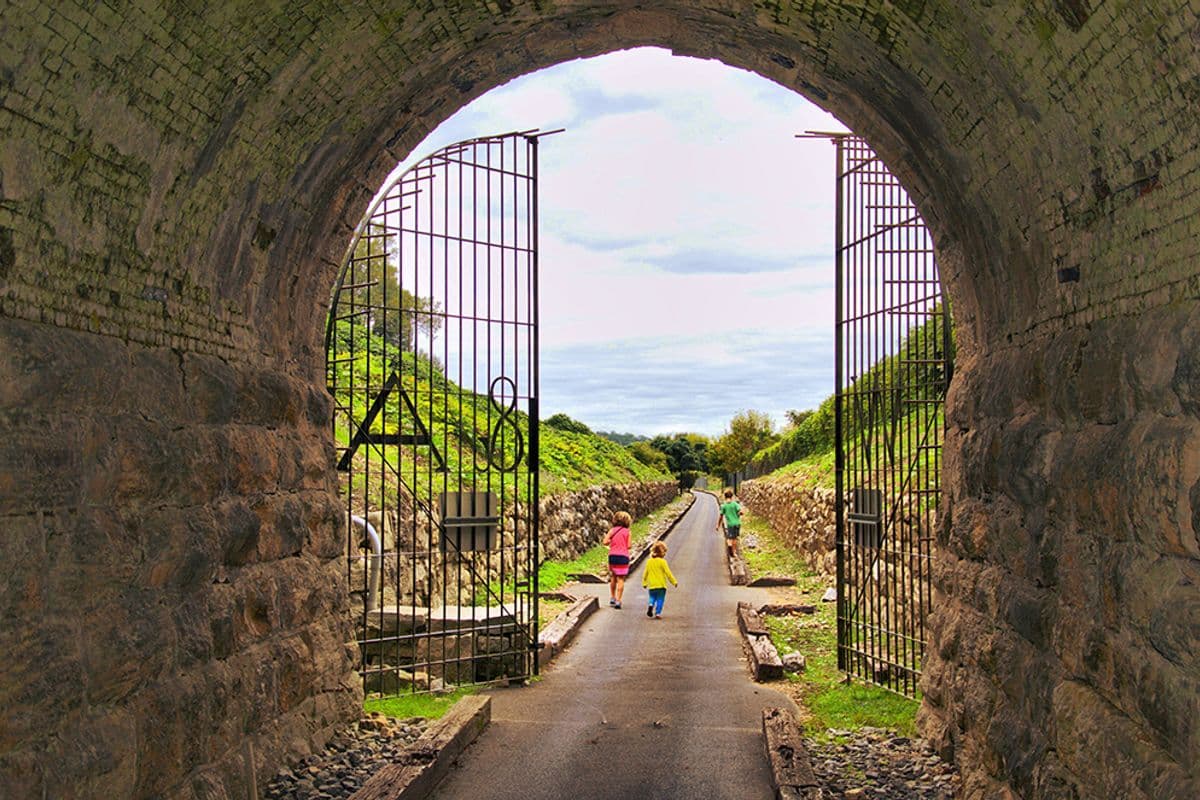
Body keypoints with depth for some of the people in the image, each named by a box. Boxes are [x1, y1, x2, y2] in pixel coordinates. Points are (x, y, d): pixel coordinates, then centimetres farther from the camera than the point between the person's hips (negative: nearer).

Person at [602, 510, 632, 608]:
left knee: (613, 577, 20)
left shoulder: (612, 530, 4)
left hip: (612, 555, 3)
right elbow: (628, 546, -4)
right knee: (620, 579, -1)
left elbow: (605, 542, -4)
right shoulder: (627, 531, -2)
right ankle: (618, 600, -6)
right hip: (623, 556, -3)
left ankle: (612, 597, 26)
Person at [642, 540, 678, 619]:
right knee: (660, 599, 4)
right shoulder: (662, 561, -10)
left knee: (652, 597, 17)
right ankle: (657, 613, -1)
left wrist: (644, 583, 21)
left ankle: (650, 605, -11)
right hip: (661, 585, -4)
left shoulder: (649, 561, 4)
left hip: (651, 586, 4)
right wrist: (674, 582, -1)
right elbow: (668, 573, -10)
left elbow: (645, 573, 9)